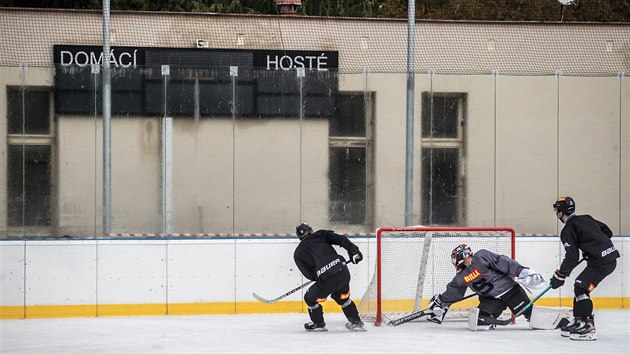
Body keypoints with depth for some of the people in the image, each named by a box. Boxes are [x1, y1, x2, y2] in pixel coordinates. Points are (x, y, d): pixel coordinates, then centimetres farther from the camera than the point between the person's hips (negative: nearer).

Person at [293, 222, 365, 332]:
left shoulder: (298, 254, 12)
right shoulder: (320, 235, 16)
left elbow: (309, 274, 10)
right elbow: (341, 239, 7)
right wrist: (354, 252, 15)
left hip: (326, 279, -4)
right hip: (344, 273, 4)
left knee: (310, 298, 22)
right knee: (342, 297, 30)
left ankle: (318, 324, 32)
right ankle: (356, 323, 32)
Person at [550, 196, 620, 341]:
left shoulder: (568, 230, -8)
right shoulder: (586, 219, 17)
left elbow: (572, 257, -13)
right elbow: (607, 232, 23)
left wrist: (560, 275, -6)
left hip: (601, 262, -9)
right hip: (610, 256, 9)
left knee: (581, 288, -10)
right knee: (579, 285, 16)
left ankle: (588, 328, -15)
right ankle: (577, 321, 22)